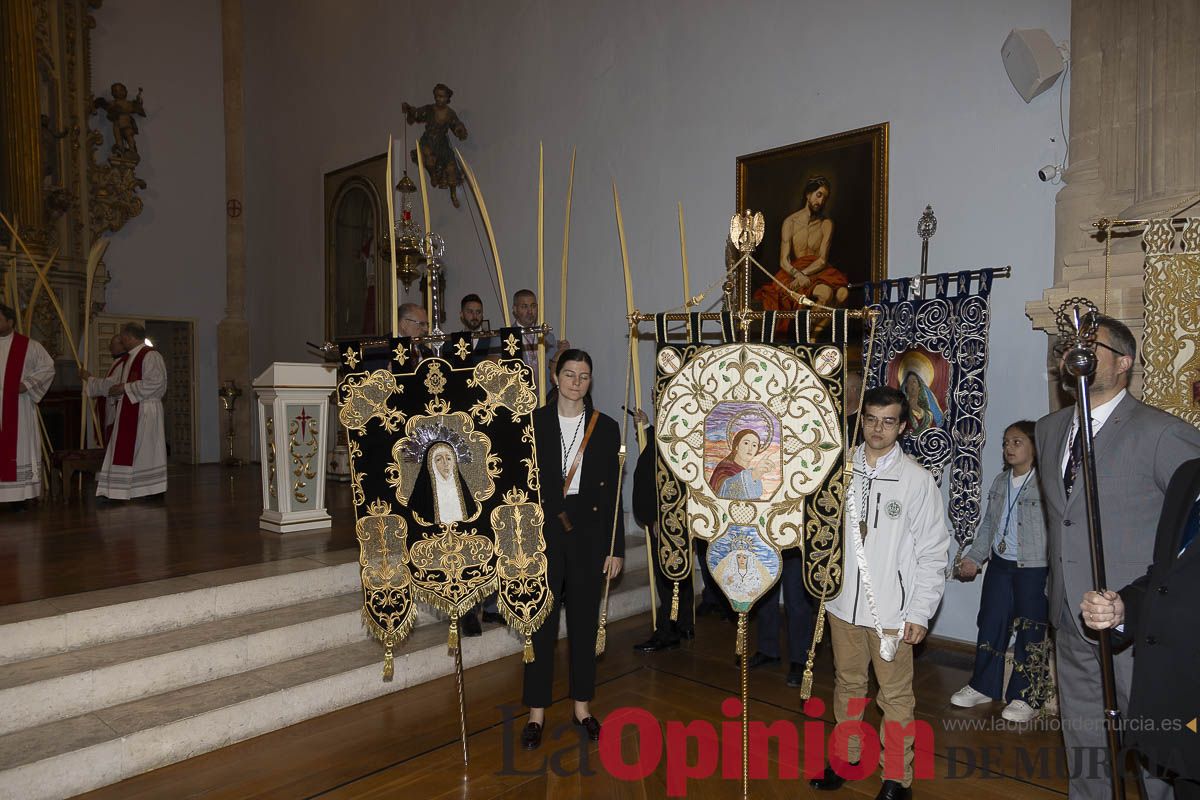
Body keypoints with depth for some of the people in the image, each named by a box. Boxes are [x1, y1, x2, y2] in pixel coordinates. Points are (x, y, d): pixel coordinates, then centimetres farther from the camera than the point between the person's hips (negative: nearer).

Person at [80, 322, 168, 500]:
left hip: (145, 411, -9)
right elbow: (112, 382, 26)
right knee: (127, 451, 9)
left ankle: (154, 489, 3)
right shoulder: (129, 359, 19)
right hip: (128, 411, 9)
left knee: (146, 450, -4)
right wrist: (89, 379, 31)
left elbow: (154, 383, -22)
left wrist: (125, 388, -16)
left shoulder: (150, 356, -11)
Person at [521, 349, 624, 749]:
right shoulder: (534, 422, 0)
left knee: (584, 621, 11)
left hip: (589, 533, 1)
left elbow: (612, 492, 4)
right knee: (541, 623, 3)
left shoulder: (606, 427, 3)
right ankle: (537, 711, 18)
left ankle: (582, 706, 27)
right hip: (544, 532, -1)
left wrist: (615, 547, 2)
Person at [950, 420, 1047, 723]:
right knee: (990, 624, 13)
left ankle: (1026, 696, 21)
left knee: (1030, 631, 6)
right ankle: (984, 686, 29)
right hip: (1000, 564, 7)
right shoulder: (1000, 481, 7)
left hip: (1034, 569, -6)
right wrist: (974, 558, 12)